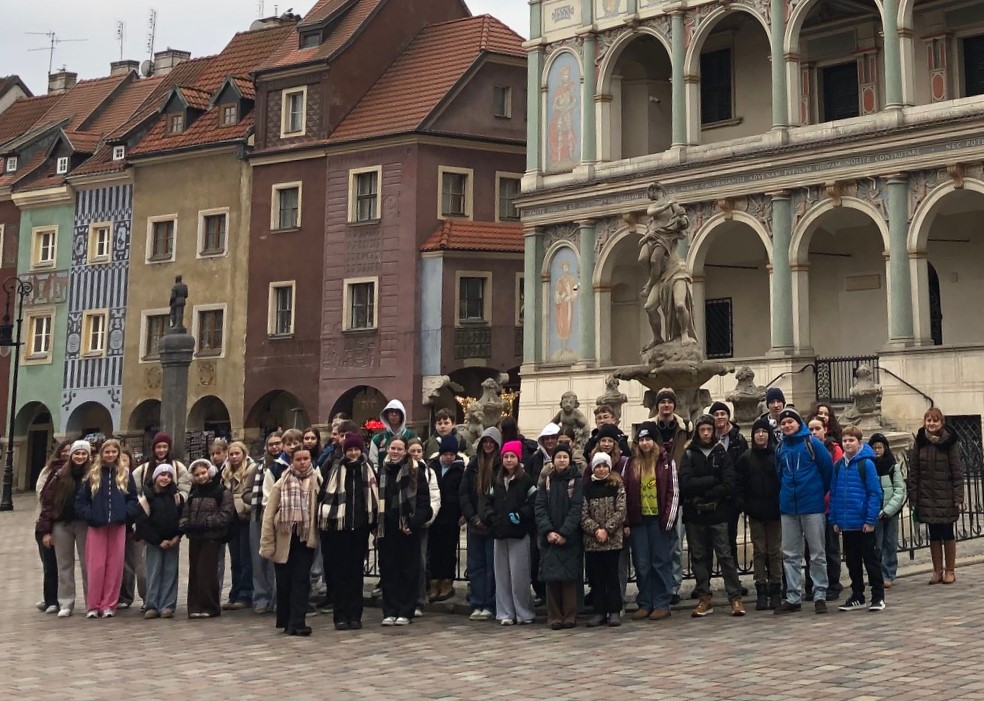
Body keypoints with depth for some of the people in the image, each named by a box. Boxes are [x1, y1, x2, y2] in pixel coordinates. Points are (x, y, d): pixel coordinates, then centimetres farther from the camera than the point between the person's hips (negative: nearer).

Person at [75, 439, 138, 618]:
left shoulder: (125, 474, 9)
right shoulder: (93, 474, 6)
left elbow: (133, 498, 8)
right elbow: (80, 499, 6)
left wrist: (126, 513, -8)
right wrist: (89, 516, -7)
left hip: (118, 526, 1)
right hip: (96, 526, -1)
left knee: (114, 566, 1)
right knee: (96, 567, -2)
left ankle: (109, 605, 8)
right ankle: (93, 605, 7)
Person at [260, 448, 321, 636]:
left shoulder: (317, 481, 2)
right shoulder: (282, 483, 0)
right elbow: (269, 514, -1)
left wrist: (319, 535, -10)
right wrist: (267, 542, -6)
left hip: (306, 538, 0)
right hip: (284, 538, 0)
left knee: (301, 580, -2)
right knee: (284, 581, 8)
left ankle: (297, 622, -2)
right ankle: (285, 620, 23)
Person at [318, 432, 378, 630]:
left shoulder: (368, 469, 6)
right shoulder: (333, 468, -2)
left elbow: (374, 496, 11)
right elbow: (322, 492, -2)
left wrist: (373, 521, 7)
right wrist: (323, 517, -5)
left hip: (360, 527, 2)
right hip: (337, 526, -2)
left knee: (356, 571, 7)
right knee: (339, 571, 2)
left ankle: (355, 614, 12)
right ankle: (340, 615, 7)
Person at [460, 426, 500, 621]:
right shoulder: (473, 464, 8)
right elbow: (463, 493, 7)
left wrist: (488, 518, -11)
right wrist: (472, 517, -4)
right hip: (475, 525, 5)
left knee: (492, 566, 0)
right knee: (475, 565, 7)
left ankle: (489, 606, 7)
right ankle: (476, 604, 13)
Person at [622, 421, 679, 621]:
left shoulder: (667, 462, 1)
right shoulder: (631, 464, 9)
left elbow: (673, 492, -2)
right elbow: (624, 492, 8)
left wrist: (669, 519, -9)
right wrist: (625, 521, 1)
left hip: (659, 519, -3)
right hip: (638, 520, 3)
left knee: (661, 562, 2)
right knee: (641, 564, 6)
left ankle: (662, 604, 9)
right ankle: (644, 604, 14)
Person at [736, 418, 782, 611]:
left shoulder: (778, 455, -3)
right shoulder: (746, 458, 3)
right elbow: (739, 484, 2)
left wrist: (781, 503, -8)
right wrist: (746, 504, -5)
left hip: (774, 510, -1)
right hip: (755, 512, 2)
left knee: (775, 551, 5)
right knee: (759, 551, 4)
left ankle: (775, 590, 12)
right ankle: (761, 591, 8)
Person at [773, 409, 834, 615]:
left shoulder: (811, 443, -6)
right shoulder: (780, 448, 8)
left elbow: (828, 468, -3)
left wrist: (822, 492, 6)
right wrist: (786, 494, 13)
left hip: (812, 505, -5)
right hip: (788, 507, 5)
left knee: (817, 553, 3)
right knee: (790, 554, 7)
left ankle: (820, 595, 10)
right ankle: (793, 598, 13)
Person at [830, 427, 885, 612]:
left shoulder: (866, 463, -10)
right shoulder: (838, 465, 6)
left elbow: (875, 493, -11)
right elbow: (833, 493, 10)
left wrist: (871, 520, -15)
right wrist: (834, 519, 6)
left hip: (864, 524, -5)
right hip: (846, 523, 5)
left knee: (871, 560, 4)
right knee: (852, 561, 14)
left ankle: (878, 596, 12)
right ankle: (857, 596, 24)